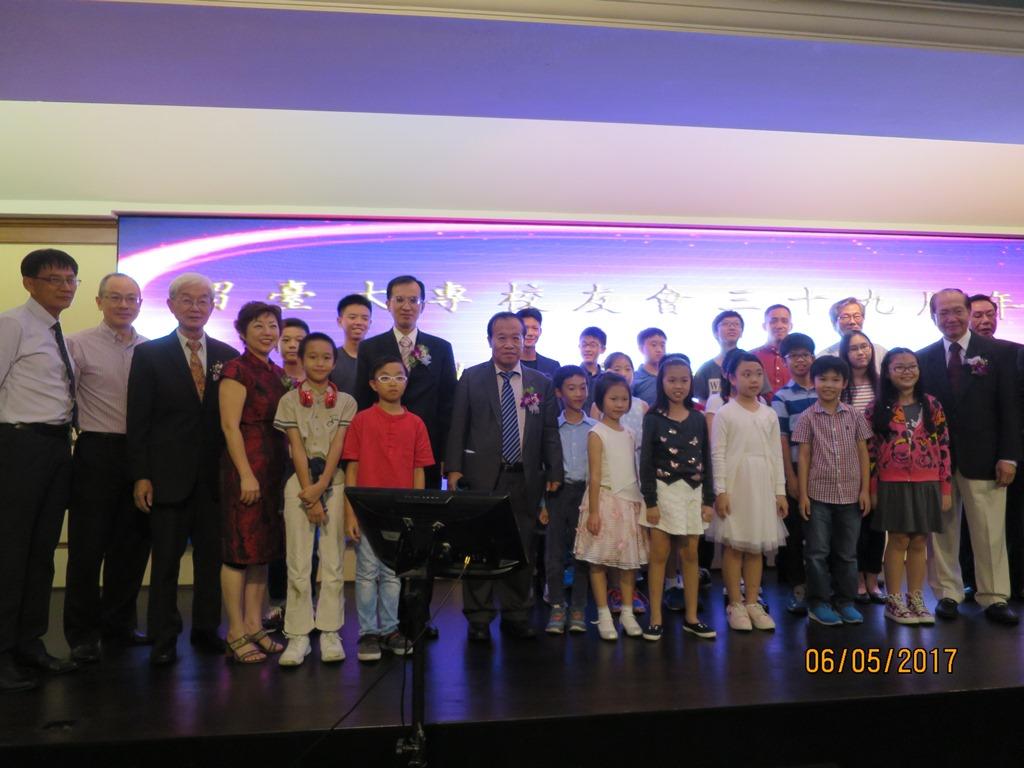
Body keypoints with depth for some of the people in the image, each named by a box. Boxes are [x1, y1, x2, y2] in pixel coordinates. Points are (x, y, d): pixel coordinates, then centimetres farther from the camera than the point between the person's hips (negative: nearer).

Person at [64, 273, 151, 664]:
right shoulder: (78, 344, -2)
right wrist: (72, 434, -8)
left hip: (141, 453, 4)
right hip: (98, 452, -4)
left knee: (132, 544, 12)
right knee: (88, 546, 3)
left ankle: (119, 624, 27)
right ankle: (83, 633, 18)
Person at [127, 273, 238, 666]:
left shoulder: (228, 356, 7)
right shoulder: (149, 354, 2)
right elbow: (138, 420, -1)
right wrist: (140, 475, -7)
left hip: (215, 476, 2)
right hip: (168, 475, -2)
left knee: (212, 557, 9)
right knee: (166, 560, 6)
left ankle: (206, 629, 24)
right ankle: (163, 638, 18)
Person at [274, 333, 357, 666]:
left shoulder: (346, 401, 5)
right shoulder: (289, 400, 4)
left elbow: (337, 447, -2)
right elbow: (296, 448, -3)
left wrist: (320, 488, -12)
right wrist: (309, 494, -9)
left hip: (335, 482, 1)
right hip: (299, 481, 0)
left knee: (334, 561, 3)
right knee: (298, 562, 0)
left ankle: (330, 632, 12)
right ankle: (298, 635, 8)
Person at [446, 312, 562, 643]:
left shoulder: (541, 382, 9)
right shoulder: (471, 378, 3)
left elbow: (550, 431, 9)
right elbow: (458, 426, 1)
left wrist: (554, 472, 5)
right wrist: (454, 468, -6)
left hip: (525, 479, 2)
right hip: (482, 477, -2)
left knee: (521, 549, 8)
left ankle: (516, 615, 22)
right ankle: (478, 618, 16)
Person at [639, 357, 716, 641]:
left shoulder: (698, 419, 7)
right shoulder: (653, 418, -3)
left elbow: (706, 461, 8)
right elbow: (646, 462, -6)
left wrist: (709, 499, 3)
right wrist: (650, 501, -11)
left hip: (693, 491, 3)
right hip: (663, 490, -3)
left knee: (690, 555, 9)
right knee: (659, 555, 0)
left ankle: (691, 618, 19)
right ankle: (655, 619, 8)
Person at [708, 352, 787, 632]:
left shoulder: (770, 415, 9)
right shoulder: (725, 413, -4)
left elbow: (776, 455, 9)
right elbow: (718, 454, -8)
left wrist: (780, 490, 5)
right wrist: (720, 490, -14)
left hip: (762, 485, 4)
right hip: (735, 483, -4)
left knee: (757, 545, 9)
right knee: (733, 544, 1)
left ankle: (752, 602, 20)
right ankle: (735, 604, 12)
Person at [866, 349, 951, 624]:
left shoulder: (931, 405, 4)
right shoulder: (877, 408, -2)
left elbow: (943, 447, 4)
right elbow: (870, 450, -2)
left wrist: (946, 488, 1)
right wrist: (872, 489, -4)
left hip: (927, 484, 2)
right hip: (893, 484, -2)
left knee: (919, 542, 9)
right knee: (898, 540, 3)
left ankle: (916, 599, 21)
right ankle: (894, 601, 13)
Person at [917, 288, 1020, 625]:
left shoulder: (994, 353, 3)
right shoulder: (923, 358, 5)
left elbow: (1008, 408, 1)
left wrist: (1008, 456, -6)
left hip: (982, 457, -1)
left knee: (990, 531, 3)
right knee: (942, 529, 7)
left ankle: (994, 598, 14)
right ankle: (947, 594, 17)